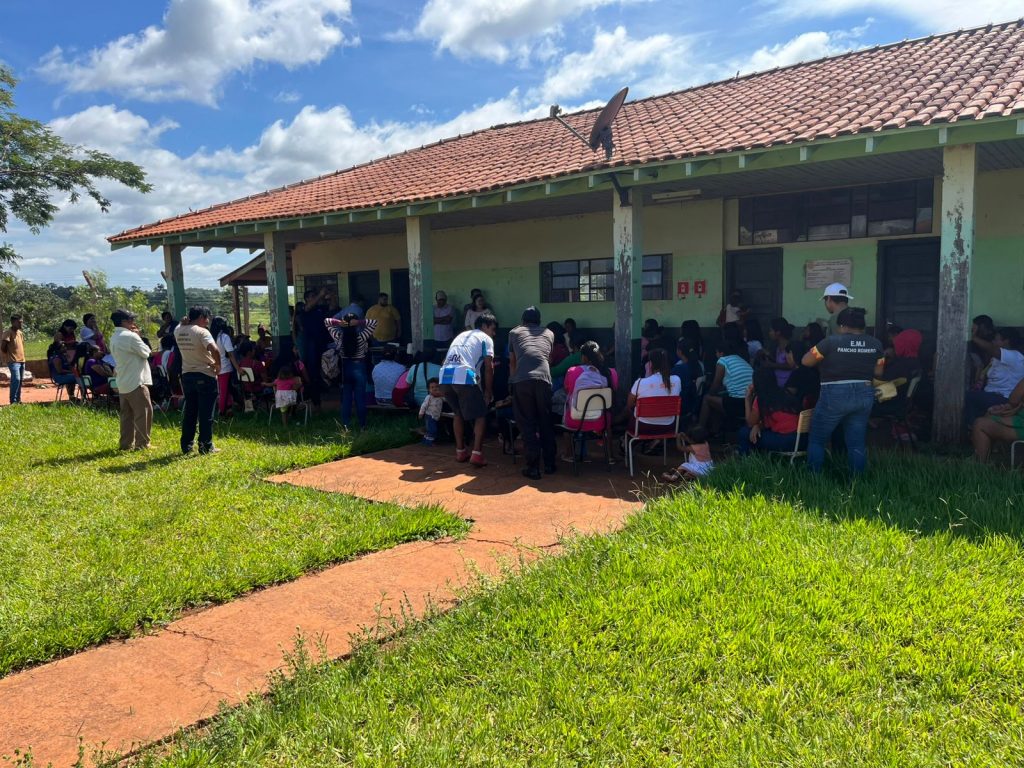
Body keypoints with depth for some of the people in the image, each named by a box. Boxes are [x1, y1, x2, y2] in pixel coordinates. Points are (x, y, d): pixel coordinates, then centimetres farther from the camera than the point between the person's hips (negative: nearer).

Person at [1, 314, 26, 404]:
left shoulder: (21, 333, 13)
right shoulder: (8, 333, -11)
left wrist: (22, 356, 14)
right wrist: (9, 355, -2)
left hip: (21, 360, 8)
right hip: (13, 361, -8)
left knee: (20, 380, 10)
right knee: (16, 379, -16)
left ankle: (18, 400, 17)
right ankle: (13, 401, -12)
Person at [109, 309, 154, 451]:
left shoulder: (114, 338, 12)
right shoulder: (131, 336, -15)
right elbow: (145, 352, -8)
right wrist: (138, 336, 3)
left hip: (122, 383, 9)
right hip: (136, 382, -9)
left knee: (127, 415, 13)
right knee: (144, 413, -1)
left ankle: (126, 444, 16)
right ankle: (142, 444, 1)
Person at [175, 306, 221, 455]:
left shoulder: (178, 330, 4)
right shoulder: (202, 332, -17)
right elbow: (215, 350, -31)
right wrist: (218, 365, -17)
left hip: (187, 375, 7)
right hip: (205, 376, -7)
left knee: (189, 412, 14)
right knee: (206, 414, 1)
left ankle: (186, 446, 19)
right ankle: (206, 447, 5)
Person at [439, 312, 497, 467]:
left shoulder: (461, 335, 33)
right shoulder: (486, 339, 15)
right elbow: (489, 367, 5)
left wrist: (444, 391, 37)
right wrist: (489, 391, 14)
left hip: (445, 377, 6)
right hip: (464, 377, -6)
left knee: (459, 413, 26)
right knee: (480, 415, 8)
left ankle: (460, 451, 27)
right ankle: (476, 454, -3)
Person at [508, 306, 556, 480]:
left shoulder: (514, 332, 25)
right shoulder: (549, 333, 28)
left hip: (521, 380, -1)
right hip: (543, 378, 1)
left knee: (527, 424, 5)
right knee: (545, 422, 14)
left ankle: (533, 467, 4)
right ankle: (549, 464, 20)